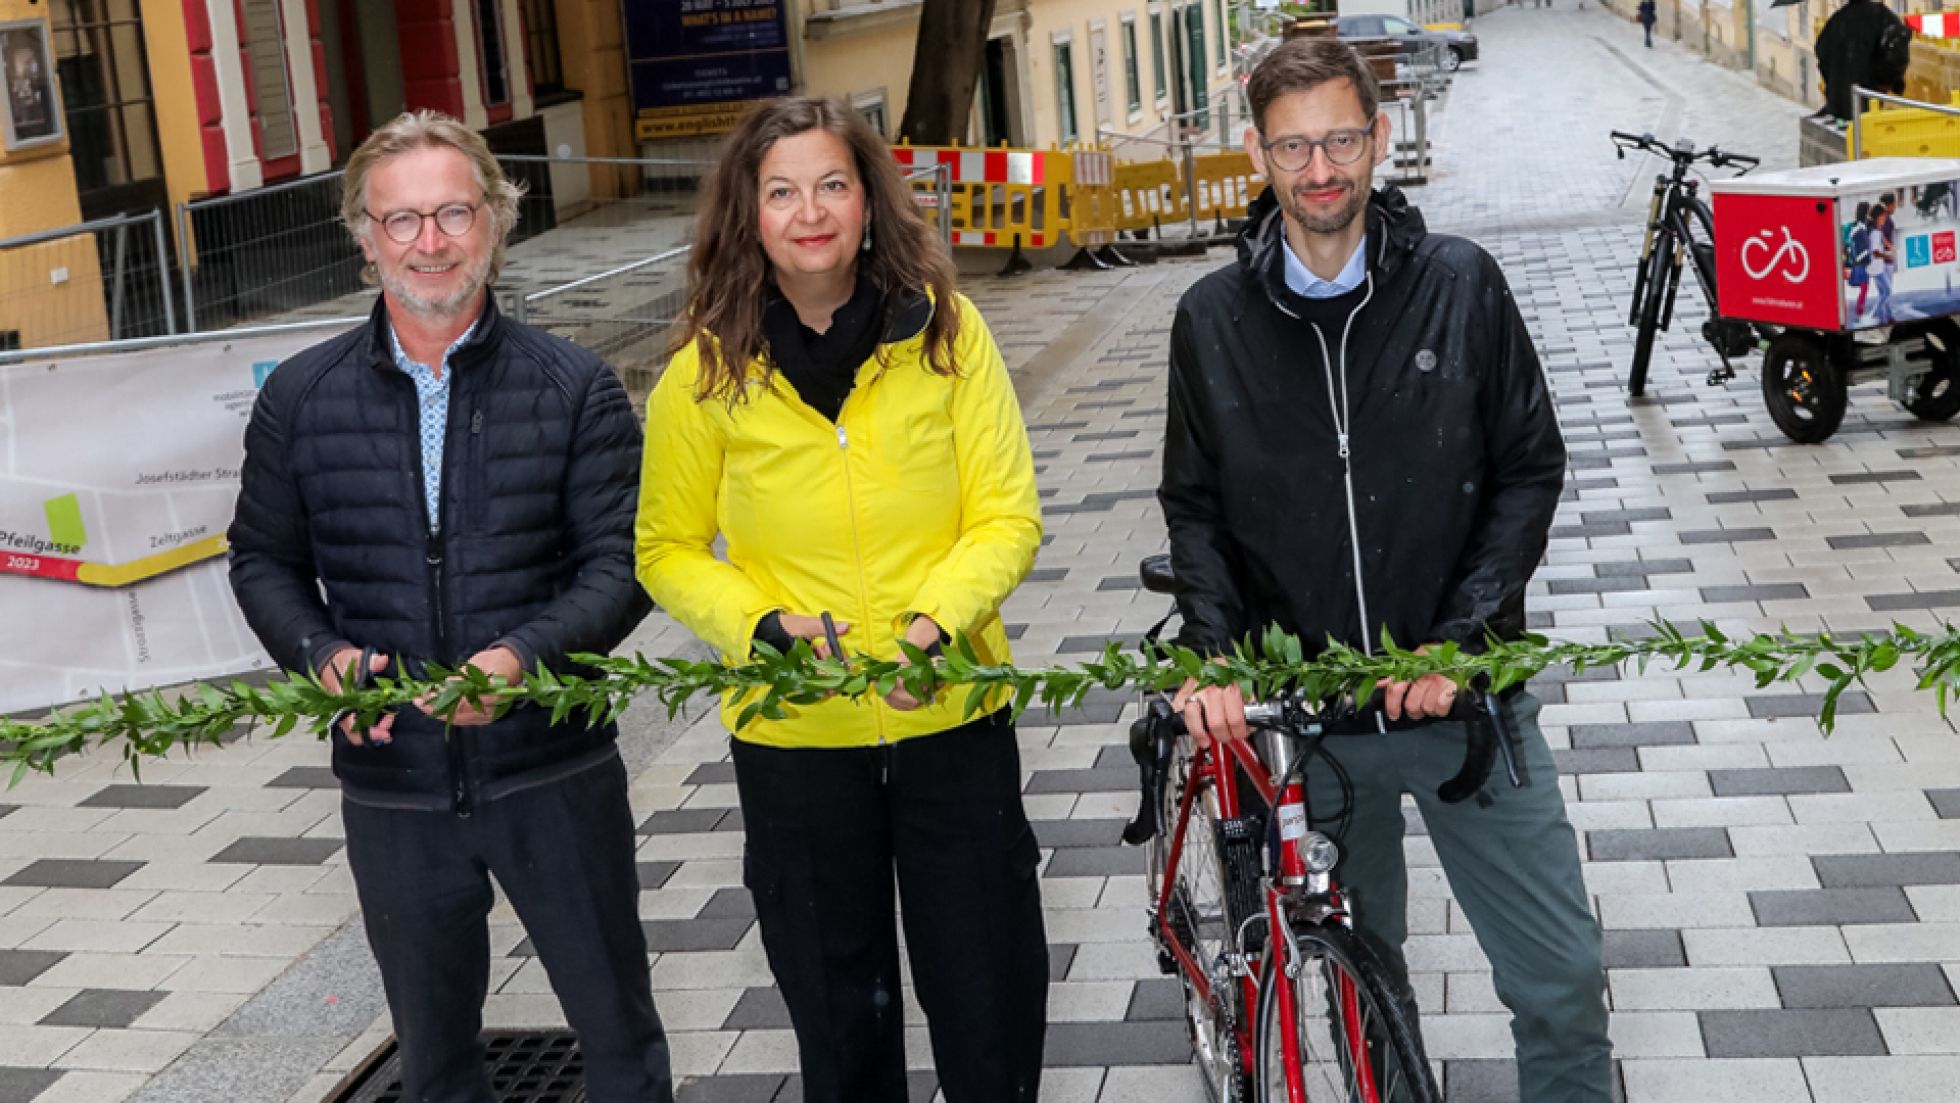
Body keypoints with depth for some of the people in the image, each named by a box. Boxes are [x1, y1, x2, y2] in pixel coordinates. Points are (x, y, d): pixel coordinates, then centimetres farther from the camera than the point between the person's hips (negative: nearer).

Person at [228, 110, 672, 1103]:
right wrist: (322, 654, -11)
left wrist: (524, 654, -24)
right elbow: (263, 558, 9)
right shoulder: (298, 399, 2)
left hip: (553, 769, -2)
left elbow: (620, 564, -6)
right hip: (390, 783, 2)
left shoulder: (575, 389, -4)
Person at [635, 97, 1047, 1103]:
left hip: (950, 713, 0)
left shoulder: (946, 331, -5)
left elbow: (1006, 515, -5)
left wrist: (935, 620, -21)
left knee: (991, 992, 10)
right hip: (793, 732, 0)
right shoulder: (704, 372, -6)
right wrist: (763, 626, -16)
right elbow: (669, 551, 1)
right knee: (838, 1007, 15)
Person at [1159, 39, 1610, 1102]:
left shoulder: (1460, 284, -4)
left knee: (1561, 975, 2)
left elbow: (1530, 467, -1)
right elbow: (1194, 505, 5)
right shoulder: (1213, 317, -1)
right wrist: (1212, 655, -9)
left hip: (1463, 696, -1)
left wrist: (1462, 637, -12)